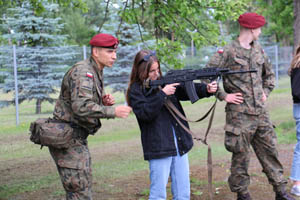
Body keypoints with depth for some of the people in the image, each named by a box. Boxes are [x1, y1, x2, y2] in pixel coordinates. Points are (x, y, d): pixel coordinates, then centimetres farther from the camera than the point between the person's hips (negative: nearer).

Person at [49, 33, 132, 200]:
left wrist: (104, 102, 0)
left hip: (78, 138, 10)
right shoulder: (82, 71, -17)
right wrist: (113, 111, -24)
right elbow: (82, 107, -30)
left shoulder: (96, 73, 16)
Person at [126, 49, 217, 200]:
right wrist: (162, 94, -20)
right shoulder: (135, 90, -3)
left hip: (180, 145, 5)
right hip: (158, 148, -5)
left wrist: (206, 89, -15)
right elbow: (144, 113, -16)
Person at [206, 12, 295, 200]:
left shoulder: (258, 49, 11)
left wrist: (266, 92, 13)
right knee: (241, 156, 2)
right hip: (239, 113, -6)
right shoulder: (227, 52, -9)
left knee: (270, 150, 9)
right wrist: (223, 95, -11)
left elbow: (269, 74, 26)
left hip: (261, 112, 6)